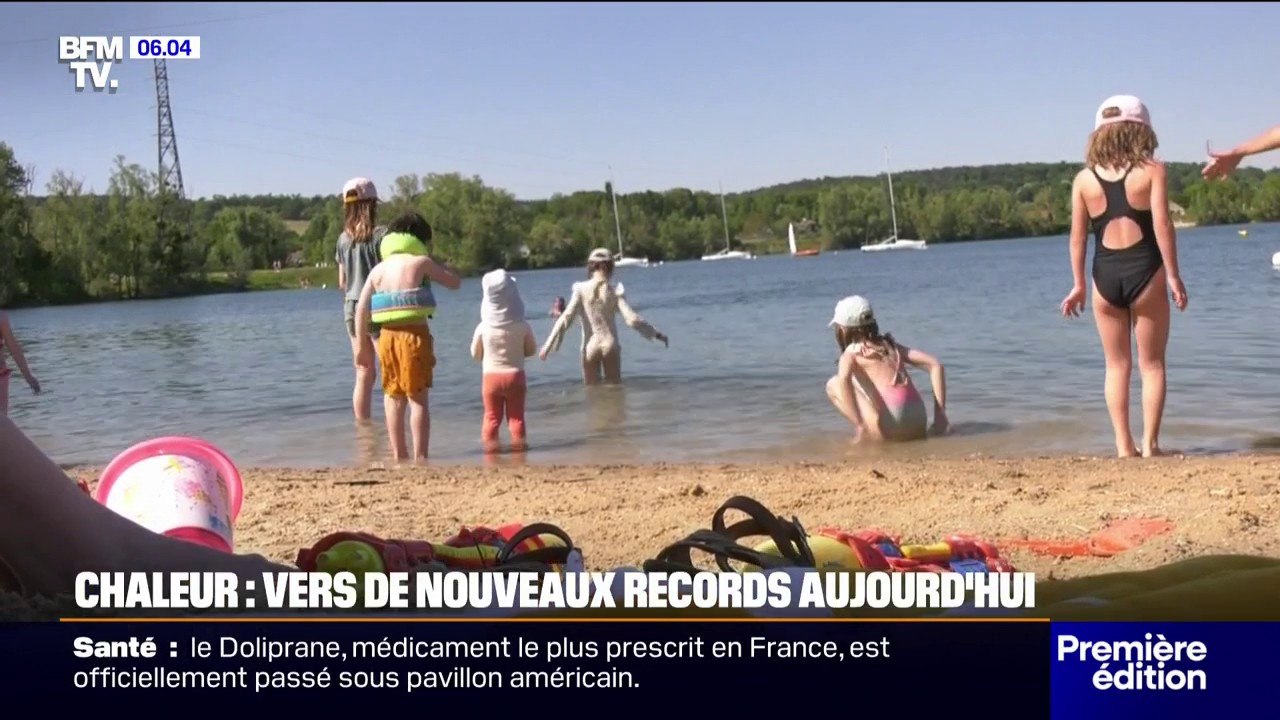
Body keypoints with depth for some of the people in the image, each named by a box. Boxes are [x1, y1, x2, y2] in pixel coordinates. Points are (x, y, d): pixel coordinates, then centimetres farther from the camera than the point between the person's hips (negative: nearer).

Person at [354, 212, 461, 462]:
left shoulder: (378, 269, 10)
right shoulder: (421, 262, -1)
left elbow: (361, 309, 5)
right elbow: (455, 282, 6)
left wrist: (363, 345, 10)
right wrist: (434, 265, 19)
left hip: (387, 337, 4)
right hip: (414, 334, -4)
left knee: (394, 398, 15)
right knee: (418, 399, 0)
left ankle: (398, 455, 19)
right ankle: (419, 457, -4)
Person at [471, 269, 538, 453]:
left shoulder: (483, 327, -11)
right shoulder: (522, 327, -11)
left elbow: (475, 354, 1)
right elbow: (532, 350, 2)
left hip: (491, 376, 0)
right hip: (515, 375, 0)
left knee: (491, 416, 9)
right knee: (516, 416, 10)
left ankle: (490, 444, 9)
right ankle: (518, 442, 11)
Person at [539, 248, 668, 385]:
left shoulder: (581, 289, -5)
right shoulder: (614, 291, -4)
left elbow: (566, 318, -10)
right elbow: (631, 319, -10)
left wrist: (548, 345, -8)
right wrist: (656, 334, 0)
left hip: (590, 346, 0)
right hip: (610, 344, 0)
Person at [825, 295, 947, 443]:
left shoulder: (852, 352, 6)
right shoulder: (891, 345, 21)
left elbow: (843, 380, -17)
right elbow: (936, 366, 15)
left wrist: (861, 426, -18)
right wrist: (940, 414, 13)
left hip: (889, 429, -6)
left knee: (833, 385, 8)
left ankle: (863, 434, -5)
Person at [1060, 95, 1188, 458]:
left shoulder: (1084, 179, 3)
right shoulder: (1152, 171, -4)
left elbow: (1077, 235, 3)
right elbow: (1162, 226, -10)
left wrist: (1078, 285, 9)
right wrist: (1173, 275, -4)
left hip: (1105, 275, 2)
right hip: (1145, 270, -2)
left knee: (1117, 365, 12)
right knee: (1152, 363, 8)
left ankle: (1123, 445, 10)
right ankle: (1150, 443, 5)